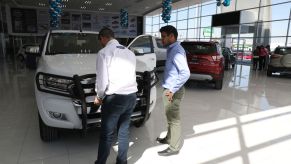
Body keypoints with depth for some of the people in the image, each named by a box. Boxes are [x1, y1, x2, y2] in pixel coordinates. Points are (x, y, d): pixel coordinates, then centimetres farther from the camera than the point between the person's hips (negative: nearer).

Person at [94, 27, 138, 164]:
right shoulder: (129, 52, 14)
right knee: (124, 131, 17)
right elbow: (131, 75, 13)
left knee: (106, 135, 5)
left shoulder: (104, 52, -6)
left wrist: (99, 97, 4)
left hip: (115, 98, -7)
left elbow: (102, 79, -12)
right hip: (131, 96, 7)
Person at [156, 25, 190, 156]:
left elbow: (185, 73, -28)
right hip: (170, 89, 10)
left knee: (174, 119, 4)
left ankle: (174, 147, 19)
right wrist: (171, 89, 15)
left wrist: (172, 90, -27)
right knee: (170, 117, 22)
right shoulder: (172, 49, 11)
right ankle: (169, 138, 41)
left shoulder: (176, 51, -19)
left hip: (173, 91, -10)